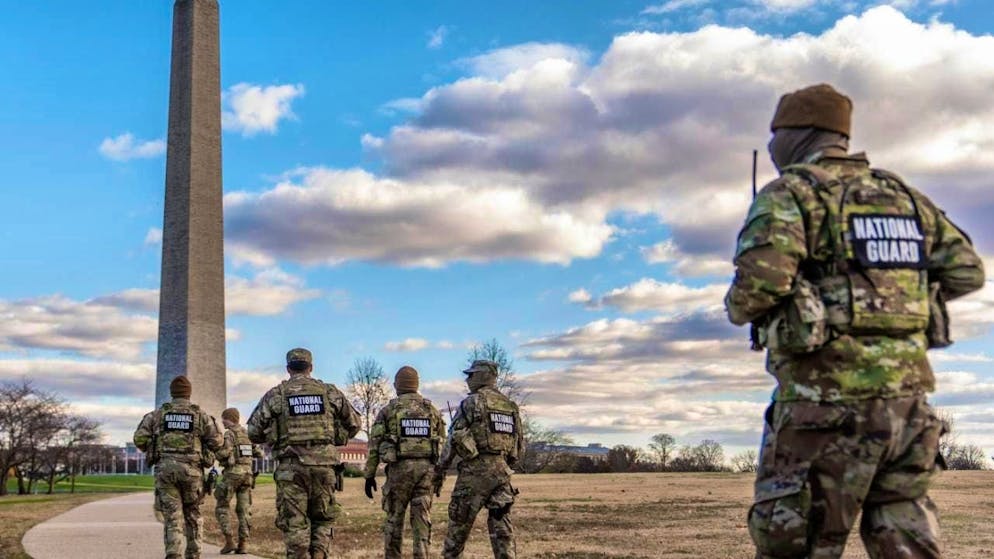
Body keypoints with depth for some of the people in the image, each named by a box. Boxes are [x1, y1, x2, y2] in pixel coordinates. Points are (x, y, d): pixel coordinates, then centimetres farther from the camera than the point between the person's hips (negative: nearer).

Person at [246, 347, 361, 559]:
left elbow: (254, 432, 3)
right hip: (324, 464, 2)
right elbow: (353, 423, 13)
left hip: (290, 467, -1)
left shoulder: (275, 395, 3)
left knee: (294, 523, 4)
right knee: (323, 518, 15)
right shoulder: (330, 392, 8)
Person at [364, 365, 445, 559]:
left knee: (394, 518, 7)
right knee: (422, 518, 4)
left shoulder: (388, 410, 1)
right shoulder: (432, 409, 10)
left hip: (399, 467, -2)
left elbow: (375, 444, -1)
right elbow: (441, 443, 10)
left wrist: (370, 475, 3)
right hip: (426, 468, 2)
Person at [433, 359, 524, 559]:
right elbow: (520, 447, 16)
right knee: (502, 527, 4)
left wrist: (439, 471, -1)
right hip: (502, 472, 5)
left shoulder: (471, 402, -4)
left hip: (475, 471, -5)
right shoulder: (511, 406, 15)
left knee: (459, 524, 6)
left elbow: (453, 439, -7)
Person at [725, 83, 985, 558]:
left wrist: (739, 309, 1)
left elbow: (761, 280, -20)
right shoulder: (902, 194, 16)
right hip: (906, 399, 6)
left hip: (825, 402, -6)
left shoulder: (790, 192, -4)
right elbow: (966, 270, 17)